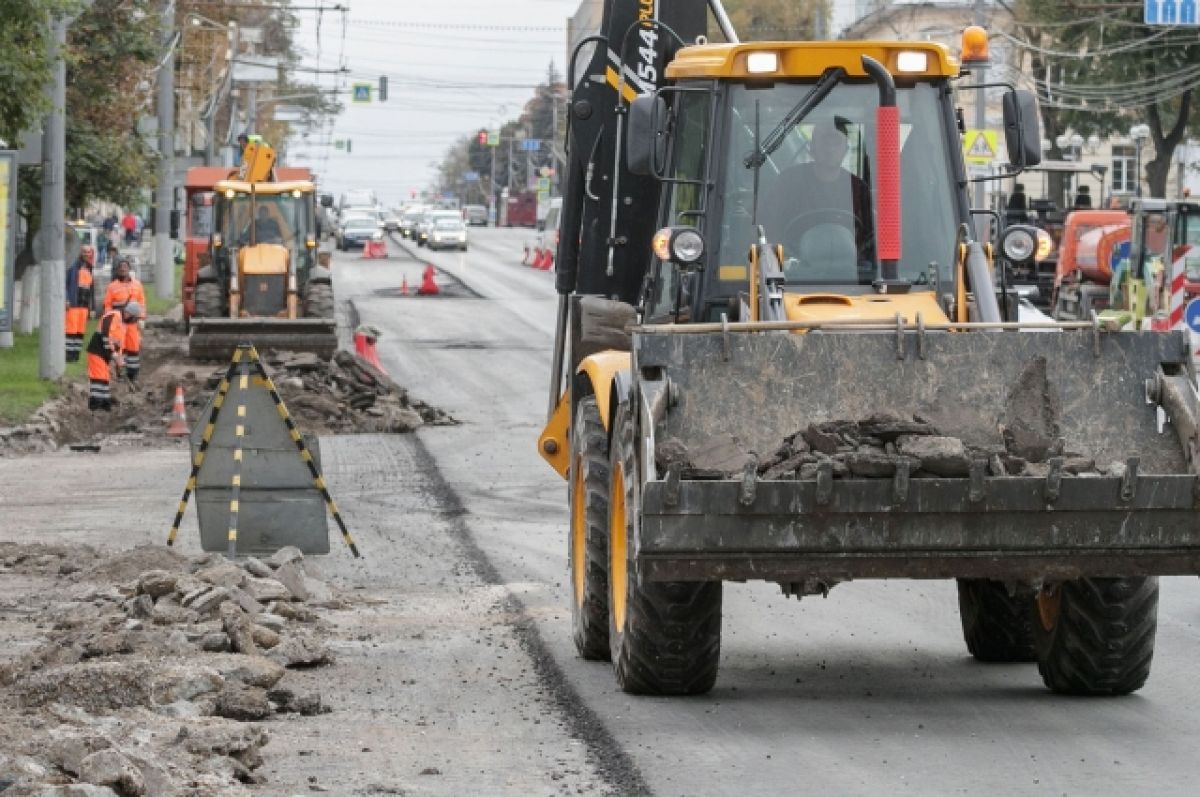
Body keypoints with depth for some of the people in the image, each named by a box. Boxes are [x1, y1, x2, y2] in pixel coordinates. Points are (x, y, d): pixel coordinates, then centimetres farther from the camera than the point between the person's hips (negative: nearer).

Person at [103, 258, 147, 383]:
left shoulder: (137, 284, 9)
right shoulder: (113, 286, 1)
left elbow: (141, 302, 9)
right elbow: (107, 305, 1)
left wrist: (141, 319, 3)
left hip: (133, 321, 2)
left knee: (134, 346, 3)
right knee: (119, 346, -7)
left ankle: (133, 372, 12)